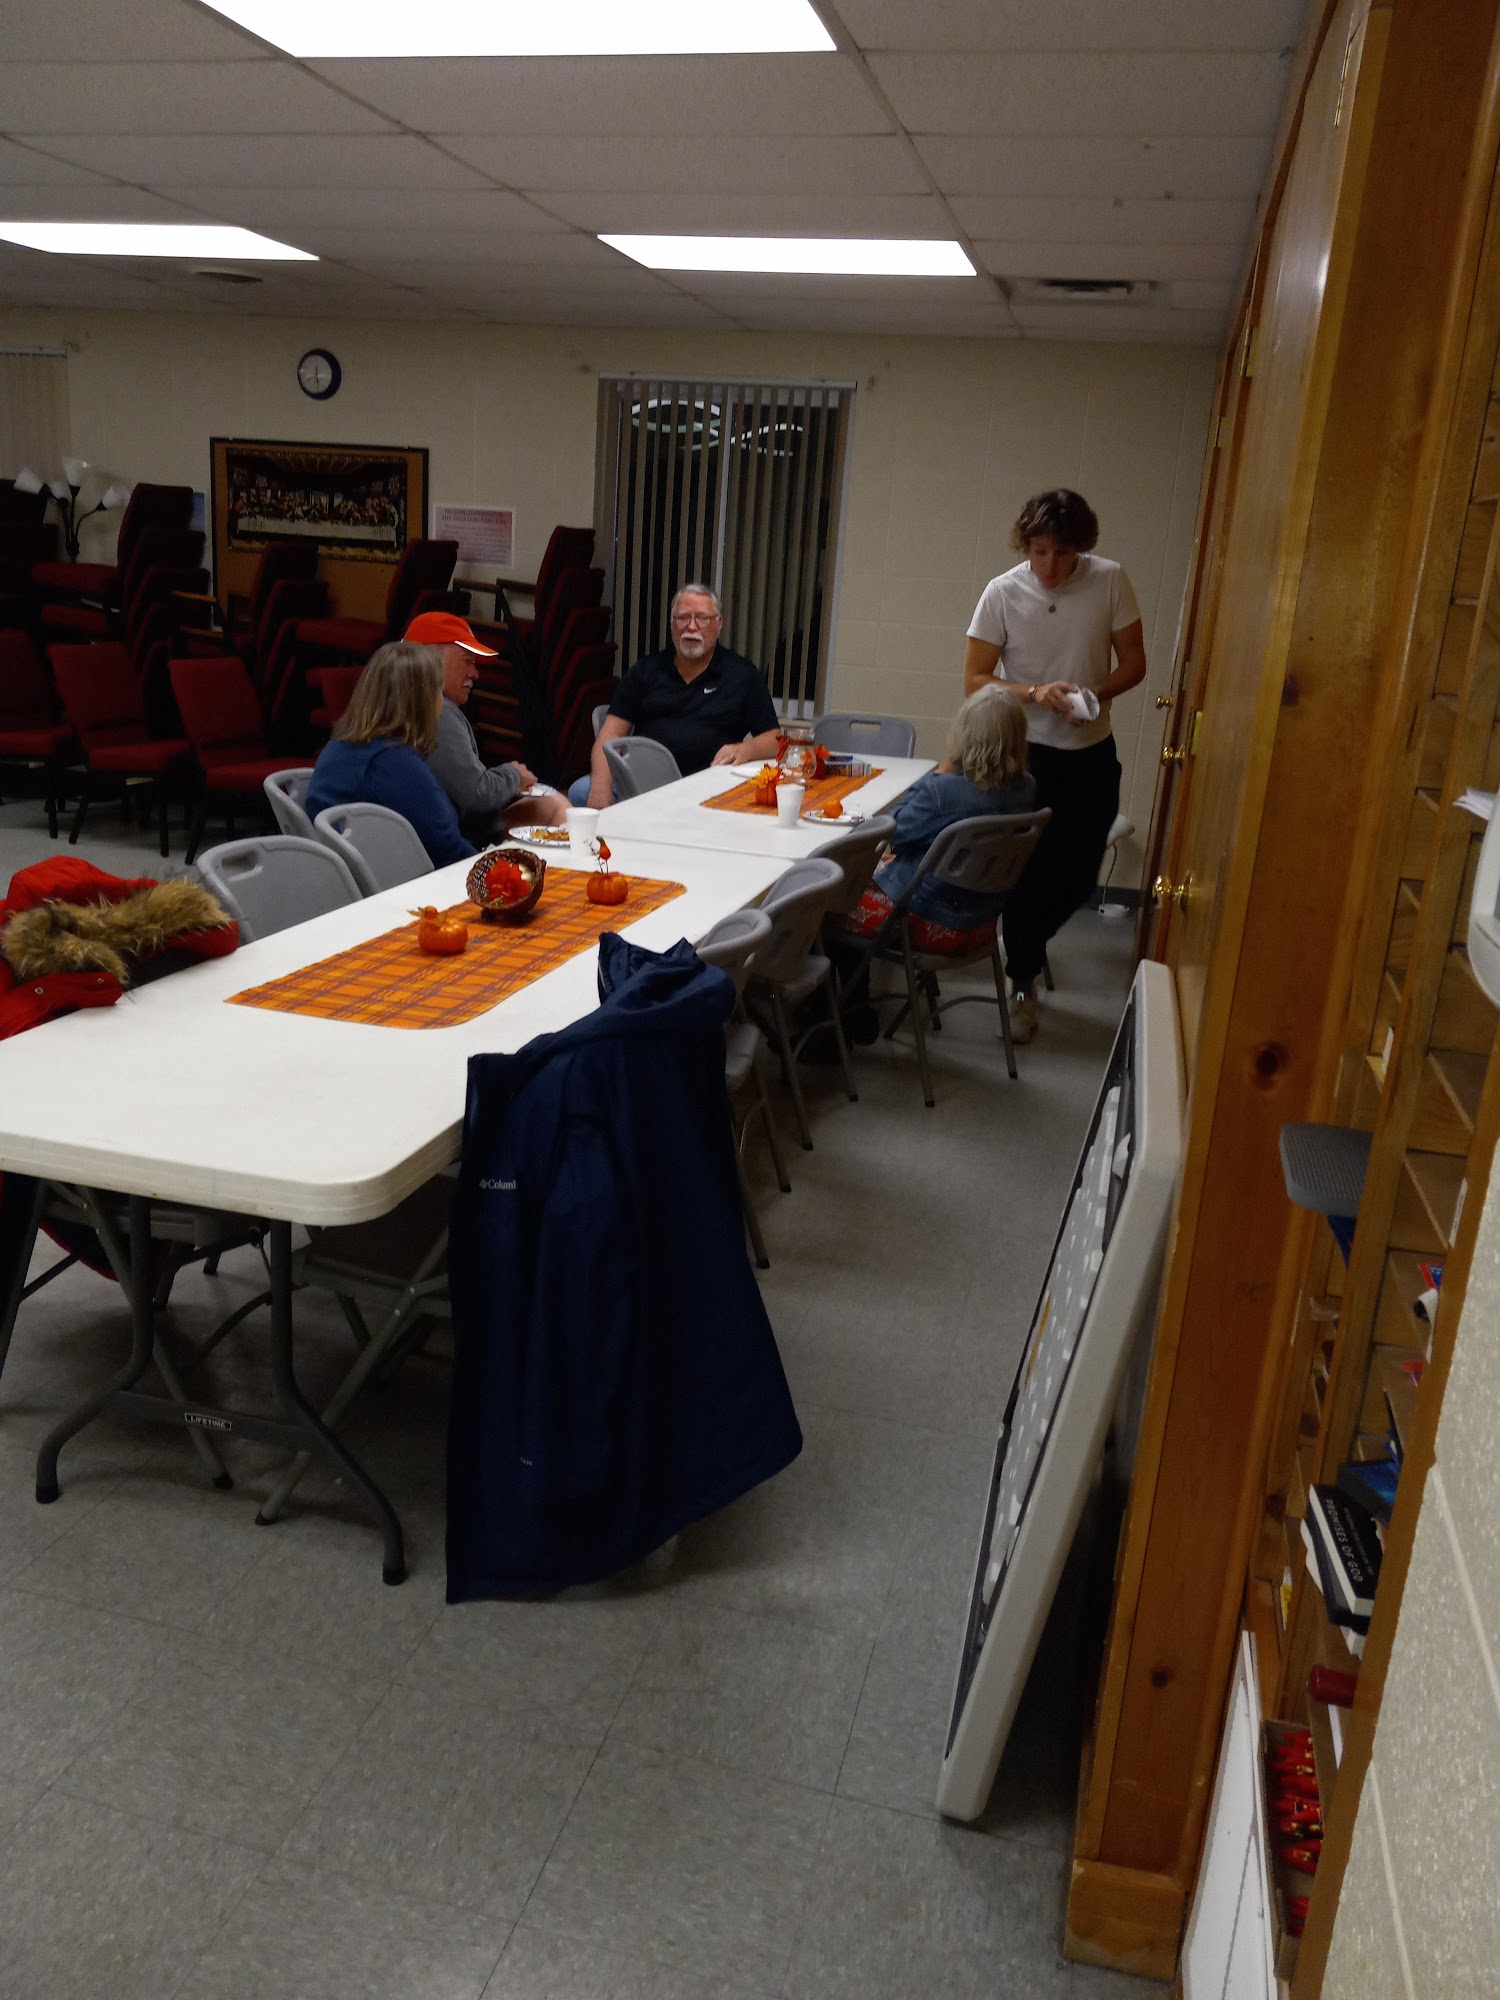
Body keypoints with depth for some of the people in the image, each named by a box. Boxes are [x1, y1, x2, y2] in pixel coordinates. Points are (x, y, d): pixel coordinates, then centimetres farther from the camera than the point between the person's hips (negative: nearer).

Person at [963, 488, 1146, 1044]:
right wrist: (1035, 693, -26)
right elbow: (975, 680, -10)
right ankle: (1023, 981, 20)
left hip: (1091, 754, 2)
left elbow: (1133, 663, -2)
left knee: (1079, 874, 9)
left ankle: (1024, 943, 38)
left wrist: (1093, 693, -22)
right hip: (1026, 752, -2)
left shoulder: (1110, 582, -9)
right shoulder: (1002, 592, -13)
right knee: (1027, 872, 2)